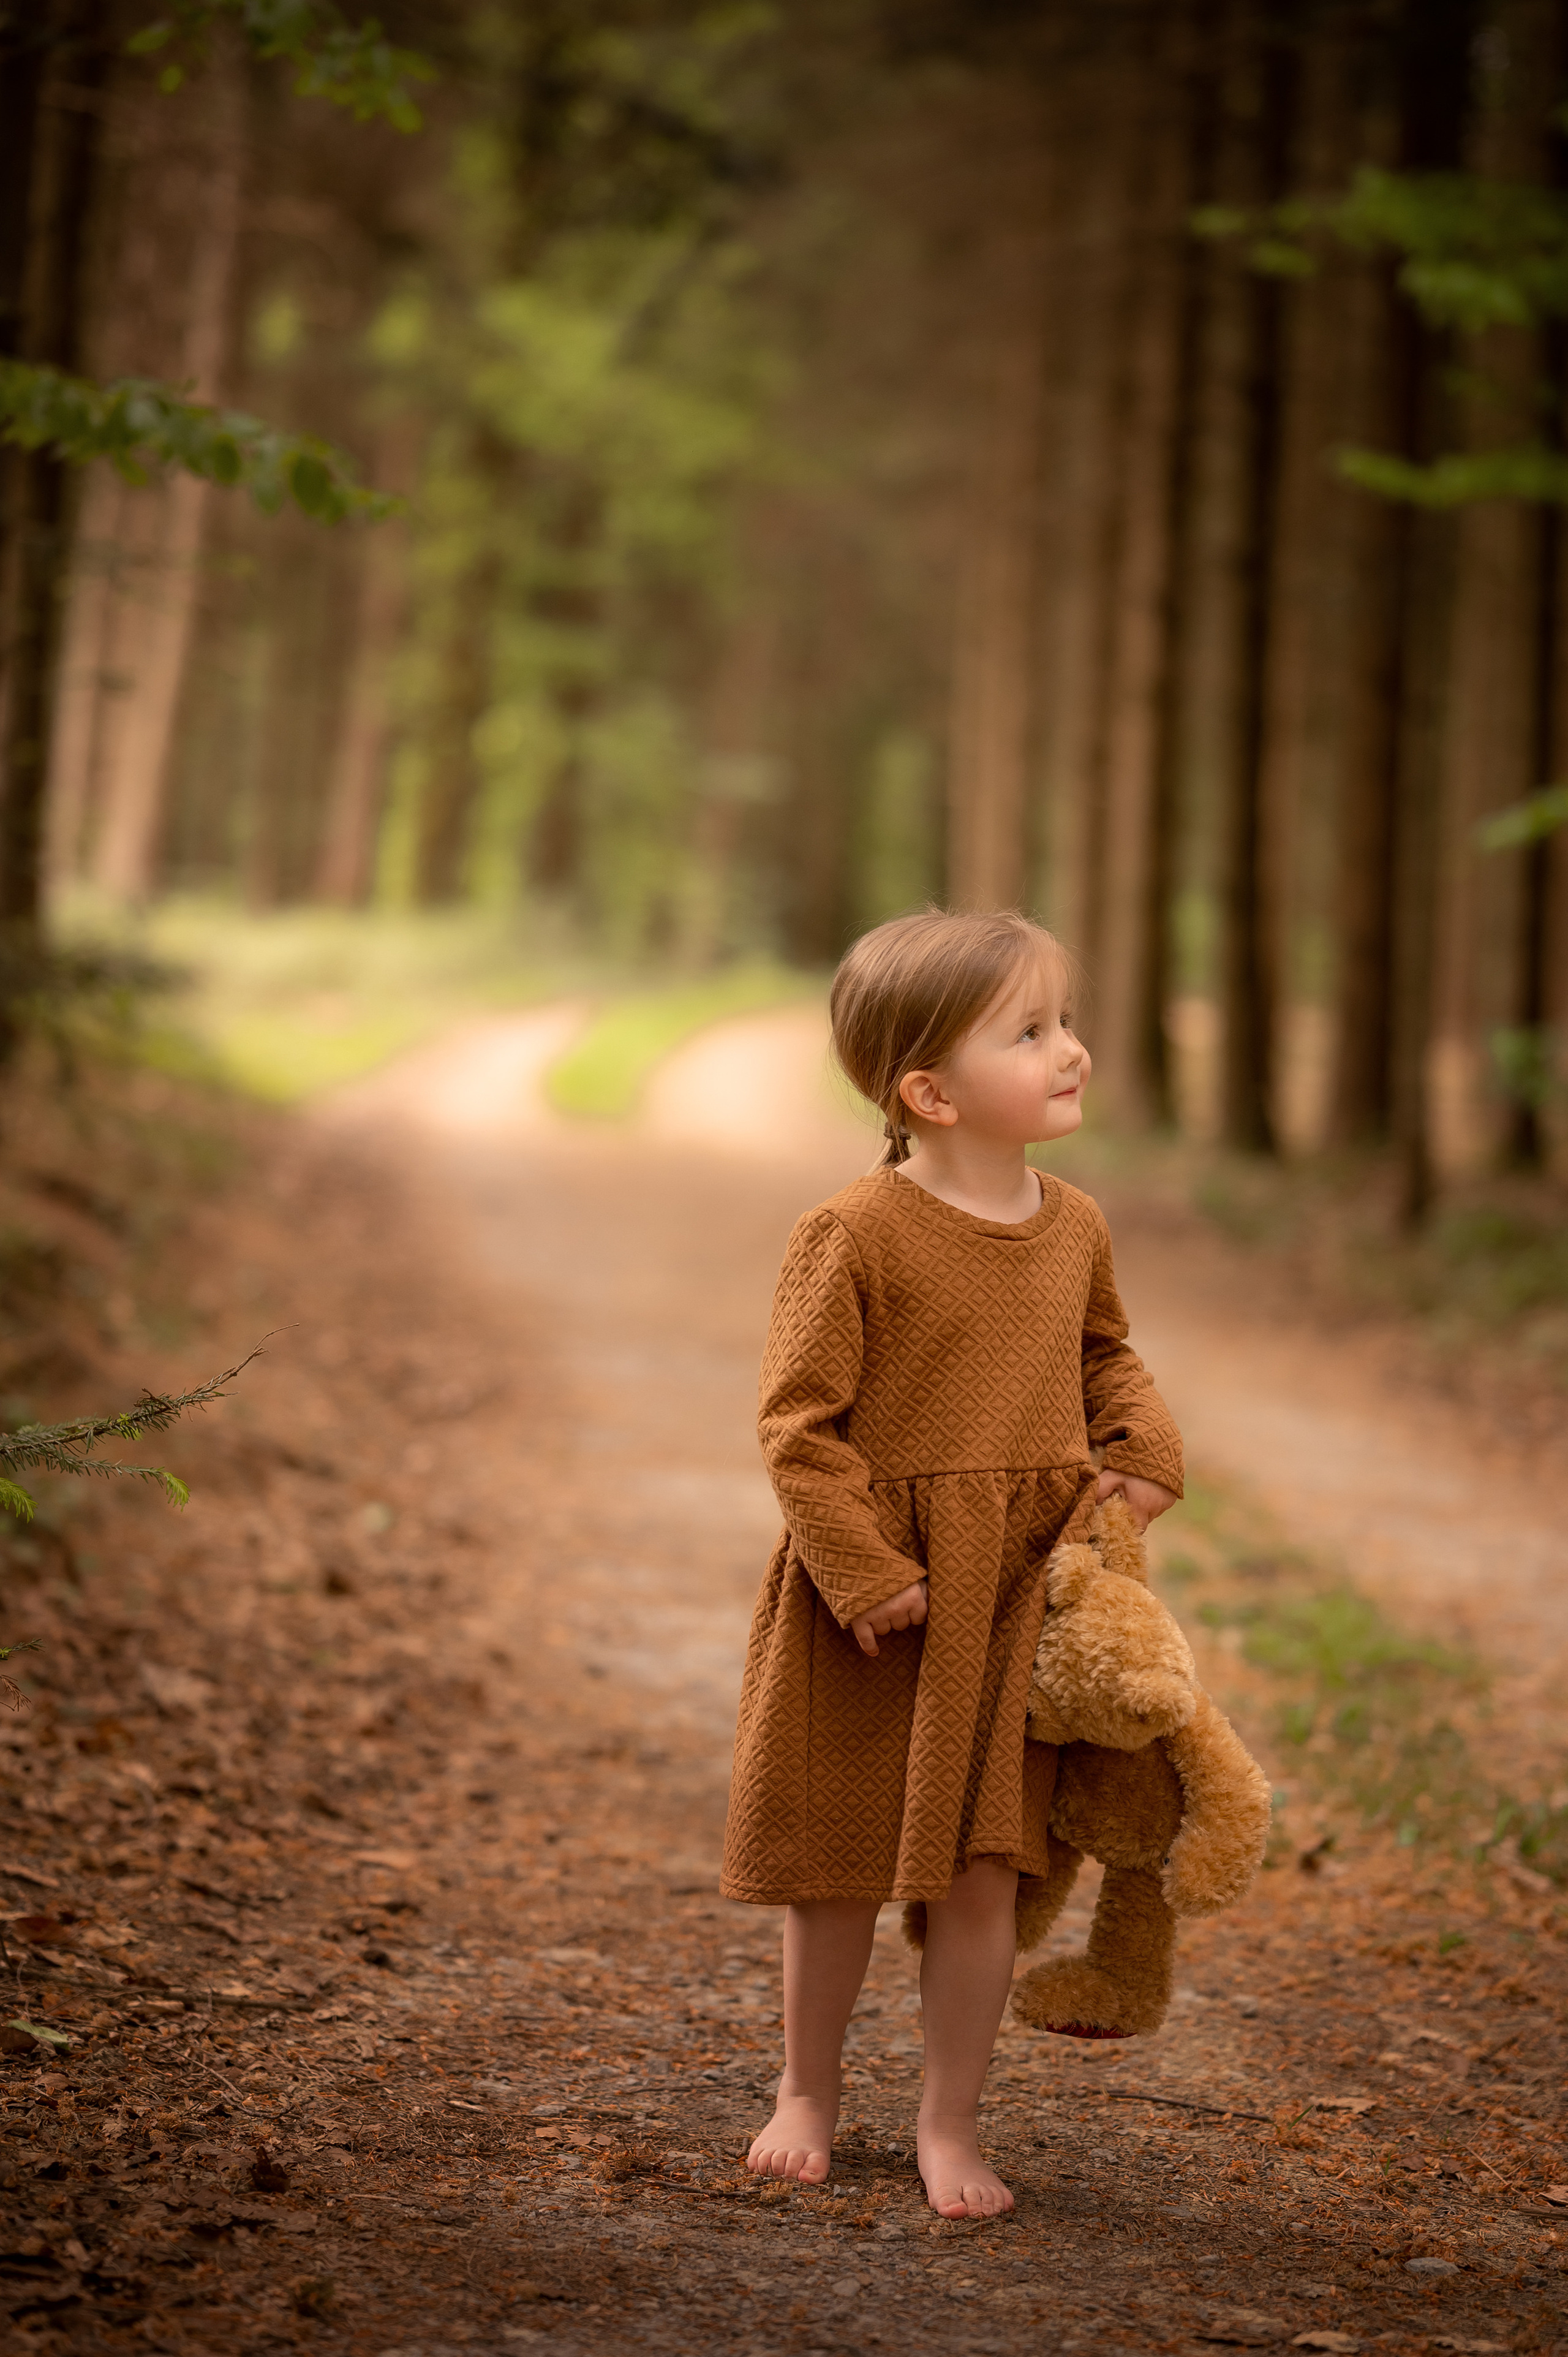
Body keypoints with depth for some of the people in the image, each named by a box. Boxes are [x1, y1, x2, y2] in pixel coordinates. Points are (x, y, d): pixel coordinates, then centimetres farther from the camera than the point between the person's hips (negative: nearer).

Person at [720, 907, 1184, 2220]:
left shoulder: (1074, 1229, 2)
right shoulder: (853, 1235, -16)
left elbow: (1103, 1356, 22)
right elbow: (799, 1423, -14)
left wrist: (1145, 1449, 4)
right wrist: (863, 1572, -18)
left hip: (1014, 1600, 4)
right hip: (869, 1607, -4)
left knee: (983, 1868, 4)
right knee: (836, 1866, 10)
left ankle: (952, 2123, 19)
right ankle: (810, 2091, 31)